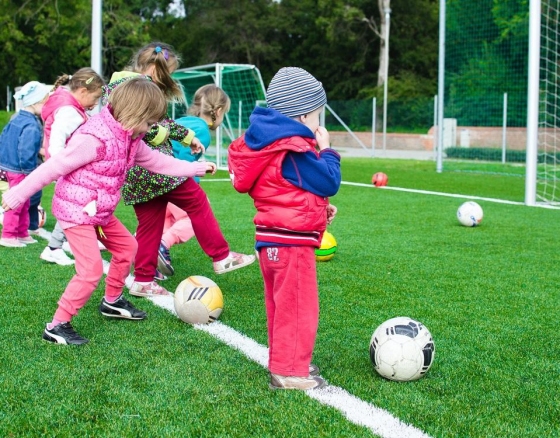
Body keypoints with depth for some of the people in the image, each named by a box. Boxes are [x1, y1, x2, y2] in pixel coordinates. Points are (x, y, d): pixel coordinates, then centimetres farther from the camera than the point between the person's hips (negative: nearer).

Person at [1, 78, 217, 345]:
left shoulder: (130, 139, 2)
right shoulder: (95, 138, -27)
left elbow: (156, 162, 18)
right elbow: (54, 167, -23)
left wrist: (195, 169, 21)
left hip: (100, 212, 10)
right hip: (75, 211, -10)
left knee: (126, 246, 21)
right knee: (91, 269, -14)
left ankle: (112, 301, 39)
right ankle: (57, 326, -4)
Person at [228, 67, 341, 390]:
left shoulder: (271, 143, 12)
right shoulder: (295, 151, -20)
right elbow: (329, 182, -16)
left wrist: (319, 207, 13)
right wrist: (326, 150, -2)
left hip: (272, 239, 10)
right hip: (292, 241, -10)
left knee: (283, 306, 19)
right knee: (299, 308, -3)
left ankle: (284, 362, 31)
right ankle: (290, 372, 3)